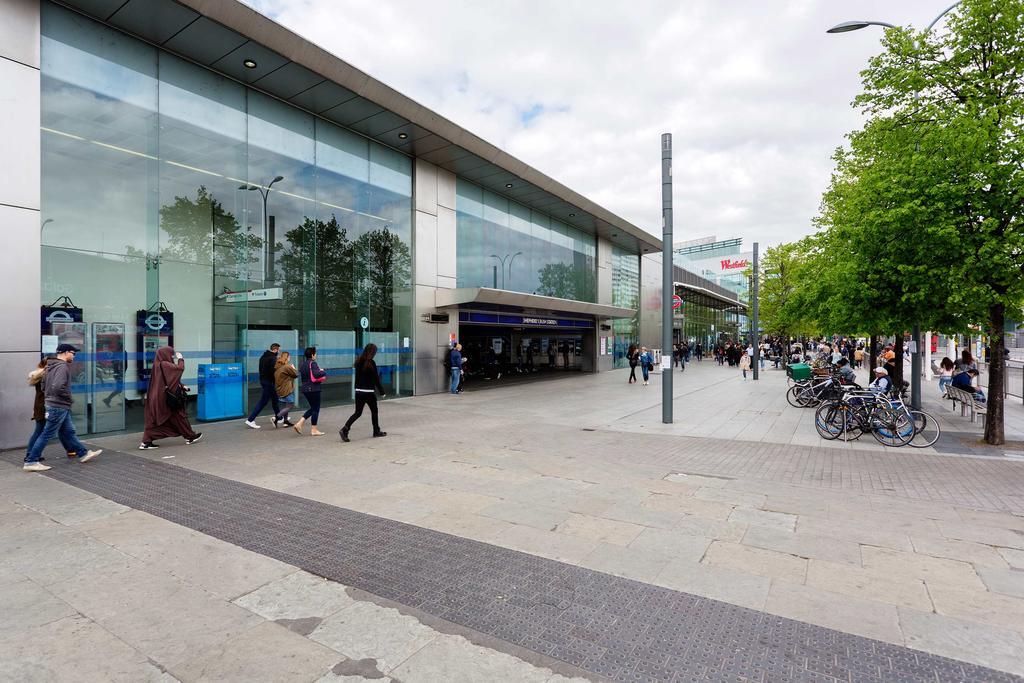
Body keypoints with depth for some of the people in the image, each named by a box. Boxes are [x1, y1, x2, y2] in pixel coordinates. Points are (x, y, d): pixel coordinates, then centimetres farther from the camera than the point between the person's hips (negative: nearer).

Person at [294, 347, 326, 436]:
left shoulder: (302, 364, 12)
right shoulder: (312, 363, -14)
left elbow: (302, 376, 18)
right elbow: (316, 374, -29)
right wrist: (323, 372, -9)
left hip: (305, 389, 8)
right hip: (313, 389, -8)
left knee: (313, 408, 19)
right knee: (315, 409, 2)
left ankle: (299, 424, 9)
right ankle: (314, 430, 7)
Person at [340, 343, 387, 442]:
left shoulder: (359, 362, 5)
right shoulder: (371, 363, -13)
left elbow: (357, 377, 10)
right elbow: (376, 379, -10)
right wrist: (382, 392, -3)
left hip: (358, 391, 6)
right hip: (369, 392, -6)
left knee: (358, 412, 9)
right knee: (374, 411, 12)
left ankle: (345, 429, -6)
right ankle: (376, 431, 24)